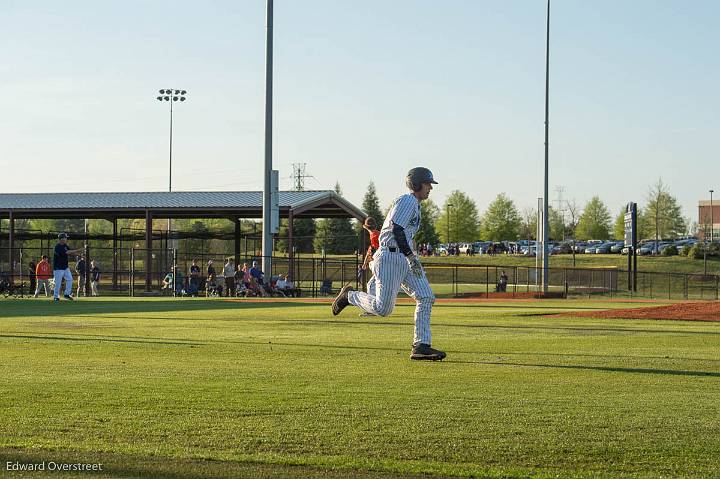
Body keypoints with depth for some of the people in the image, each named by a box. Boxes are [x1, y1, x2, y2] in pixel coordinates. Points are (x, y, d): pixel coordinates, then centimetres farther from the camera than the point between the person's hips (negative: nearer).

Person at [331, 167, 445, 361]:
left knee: (426, 298, -3)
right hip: (389, 257, -10)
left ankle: (421, 347, -5)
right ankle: (349, 296, 13)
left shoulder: (415, 205, 22)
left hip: (405, 259, 10)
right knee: (382, 308, -13)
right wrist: (411, 257, -24)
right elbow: (397, 229, -21)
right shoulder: (407, 201, -10)